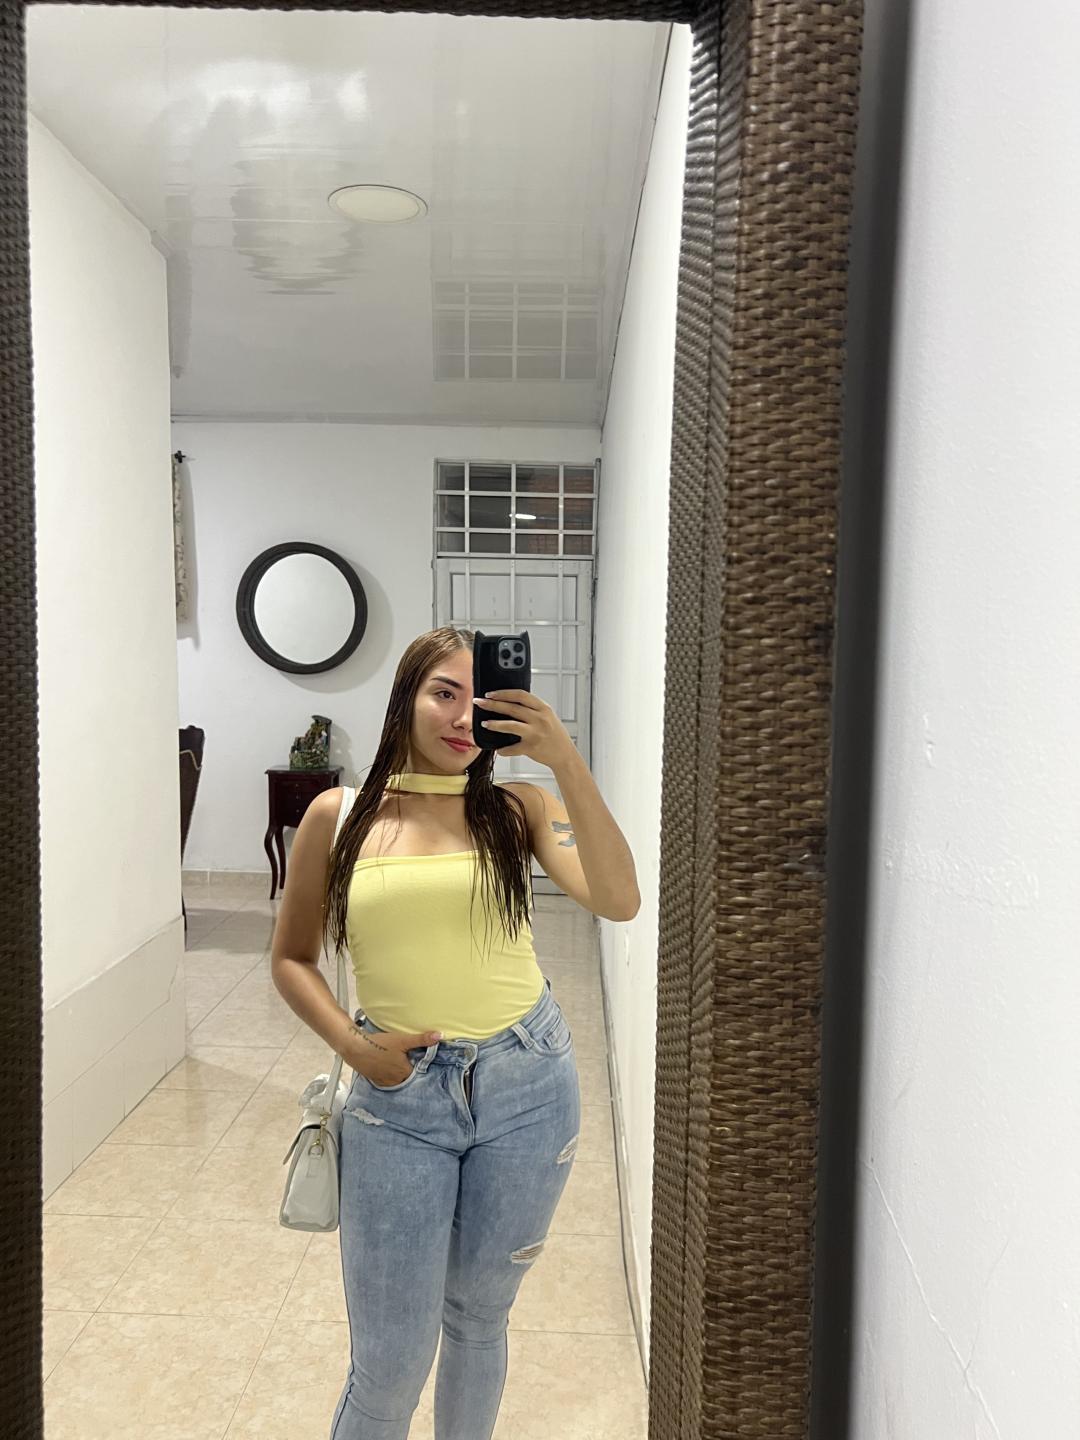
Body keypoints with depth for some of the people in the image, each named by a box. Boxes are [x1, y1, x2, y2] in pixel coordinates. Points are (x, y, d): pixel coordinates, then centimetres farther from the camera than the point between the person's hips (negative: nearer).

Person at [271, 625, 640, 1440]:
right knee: (389, 1360, 9)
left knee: (478, 1317, 20)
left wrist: (566, 762, -22)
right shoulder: (338, 817, -2)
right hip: (397, 1100, -1)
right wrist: (351, 1044, -10)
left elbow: (619, 900, -17)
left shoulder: (515, 808, -3)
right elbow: (292, 958, 6)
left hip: (527, 1088, 1)